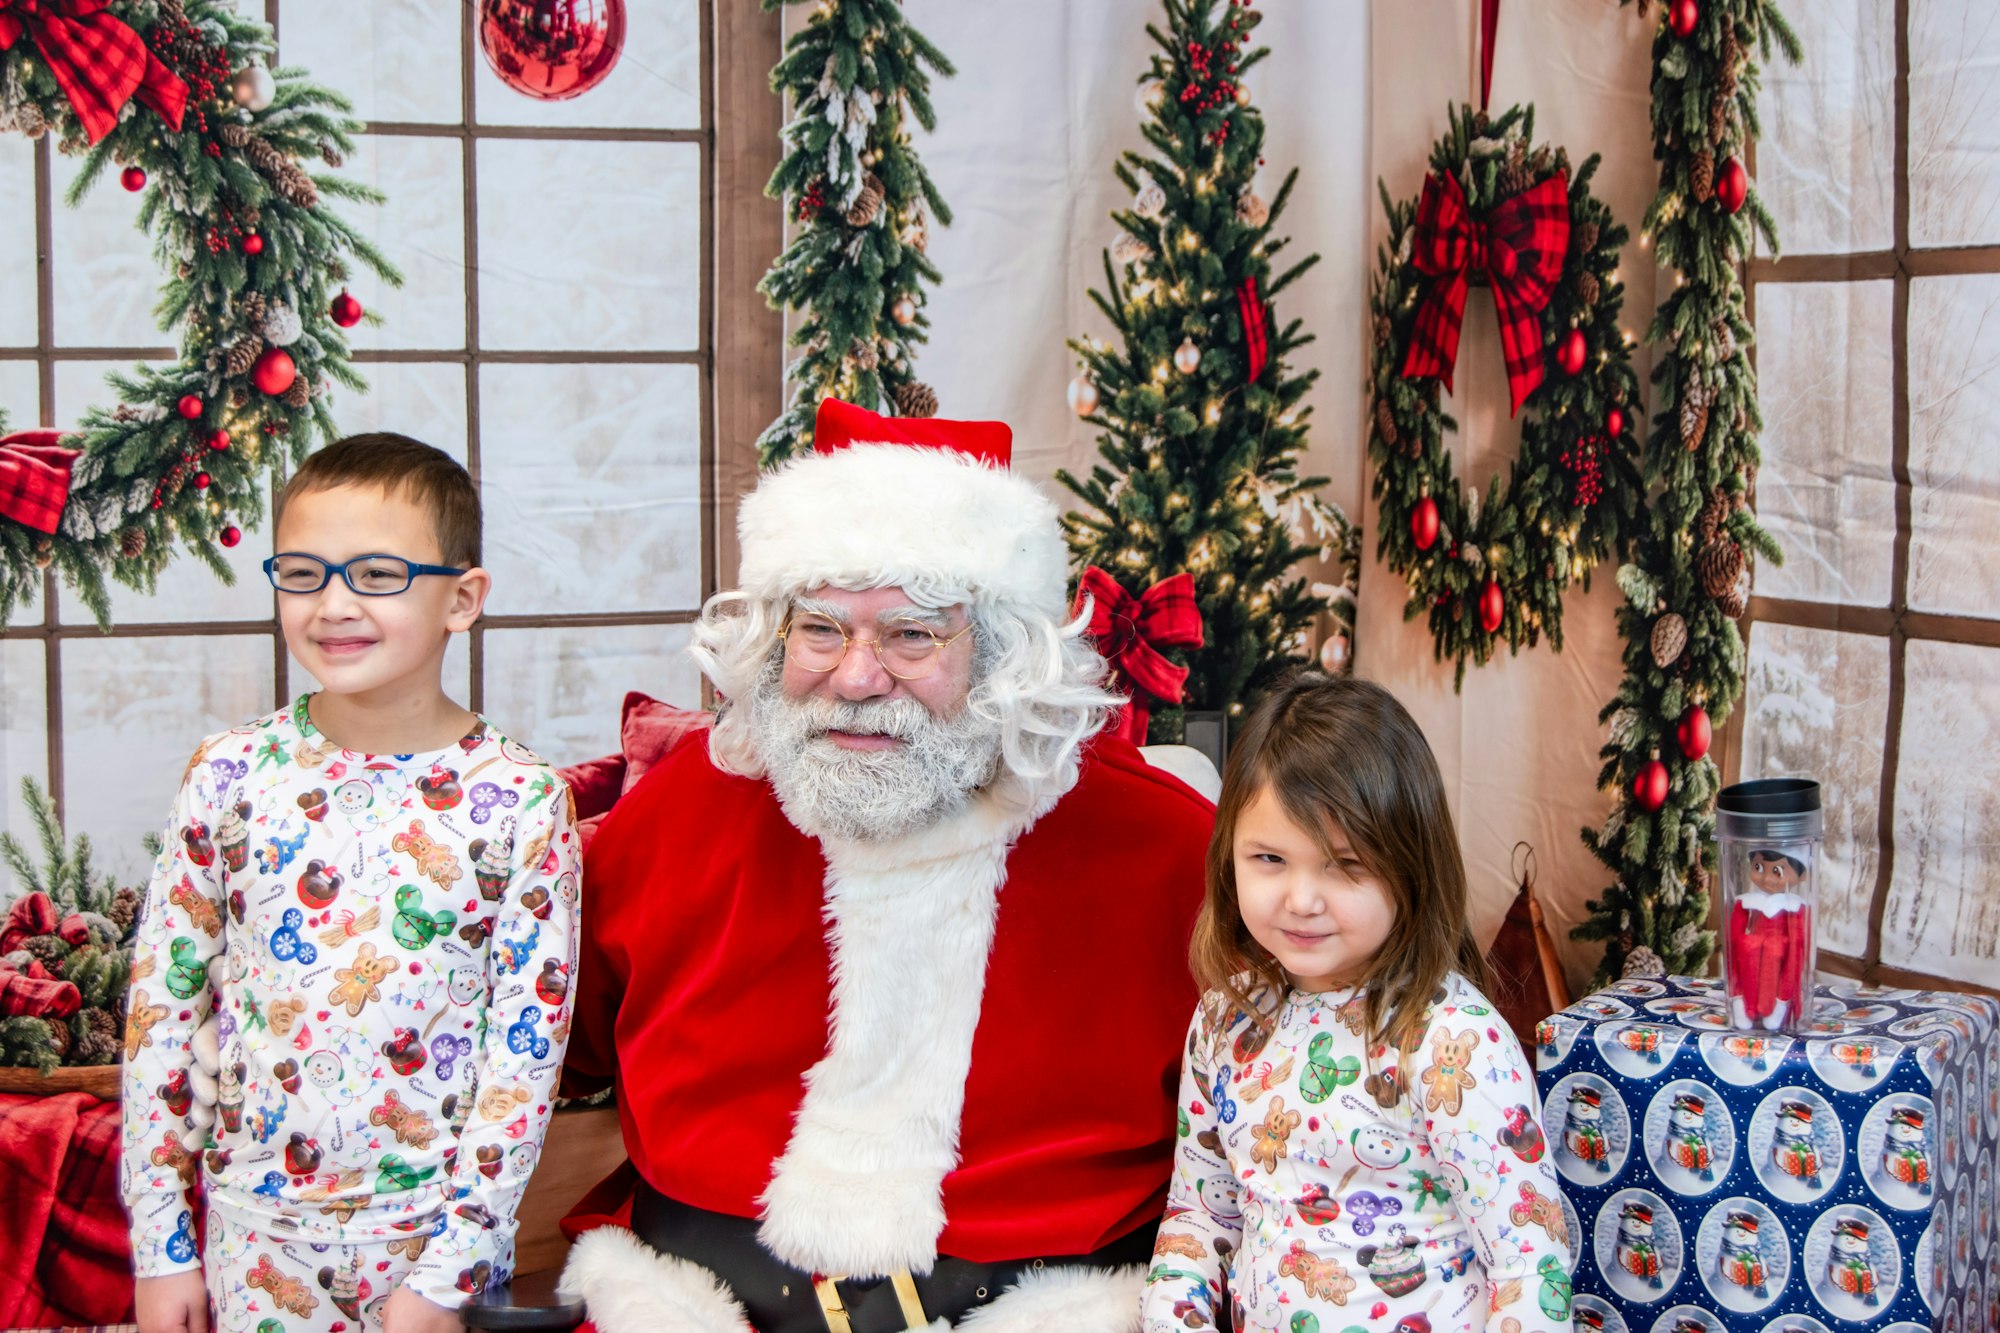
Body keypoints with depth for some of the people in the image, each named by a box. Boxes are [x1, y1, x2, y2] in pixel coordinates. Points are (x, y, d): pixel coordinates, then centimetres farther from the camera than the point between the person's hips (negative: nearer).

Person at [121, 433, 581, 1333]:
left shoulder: (520, 803, -11)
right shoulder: (228, 777, -4)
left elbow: (528, 1047, -9)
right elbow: (160, 1006, 0)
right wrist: (159, 1244, 0)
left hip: (436, 1222, -2)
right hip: (253, 1231, 2)